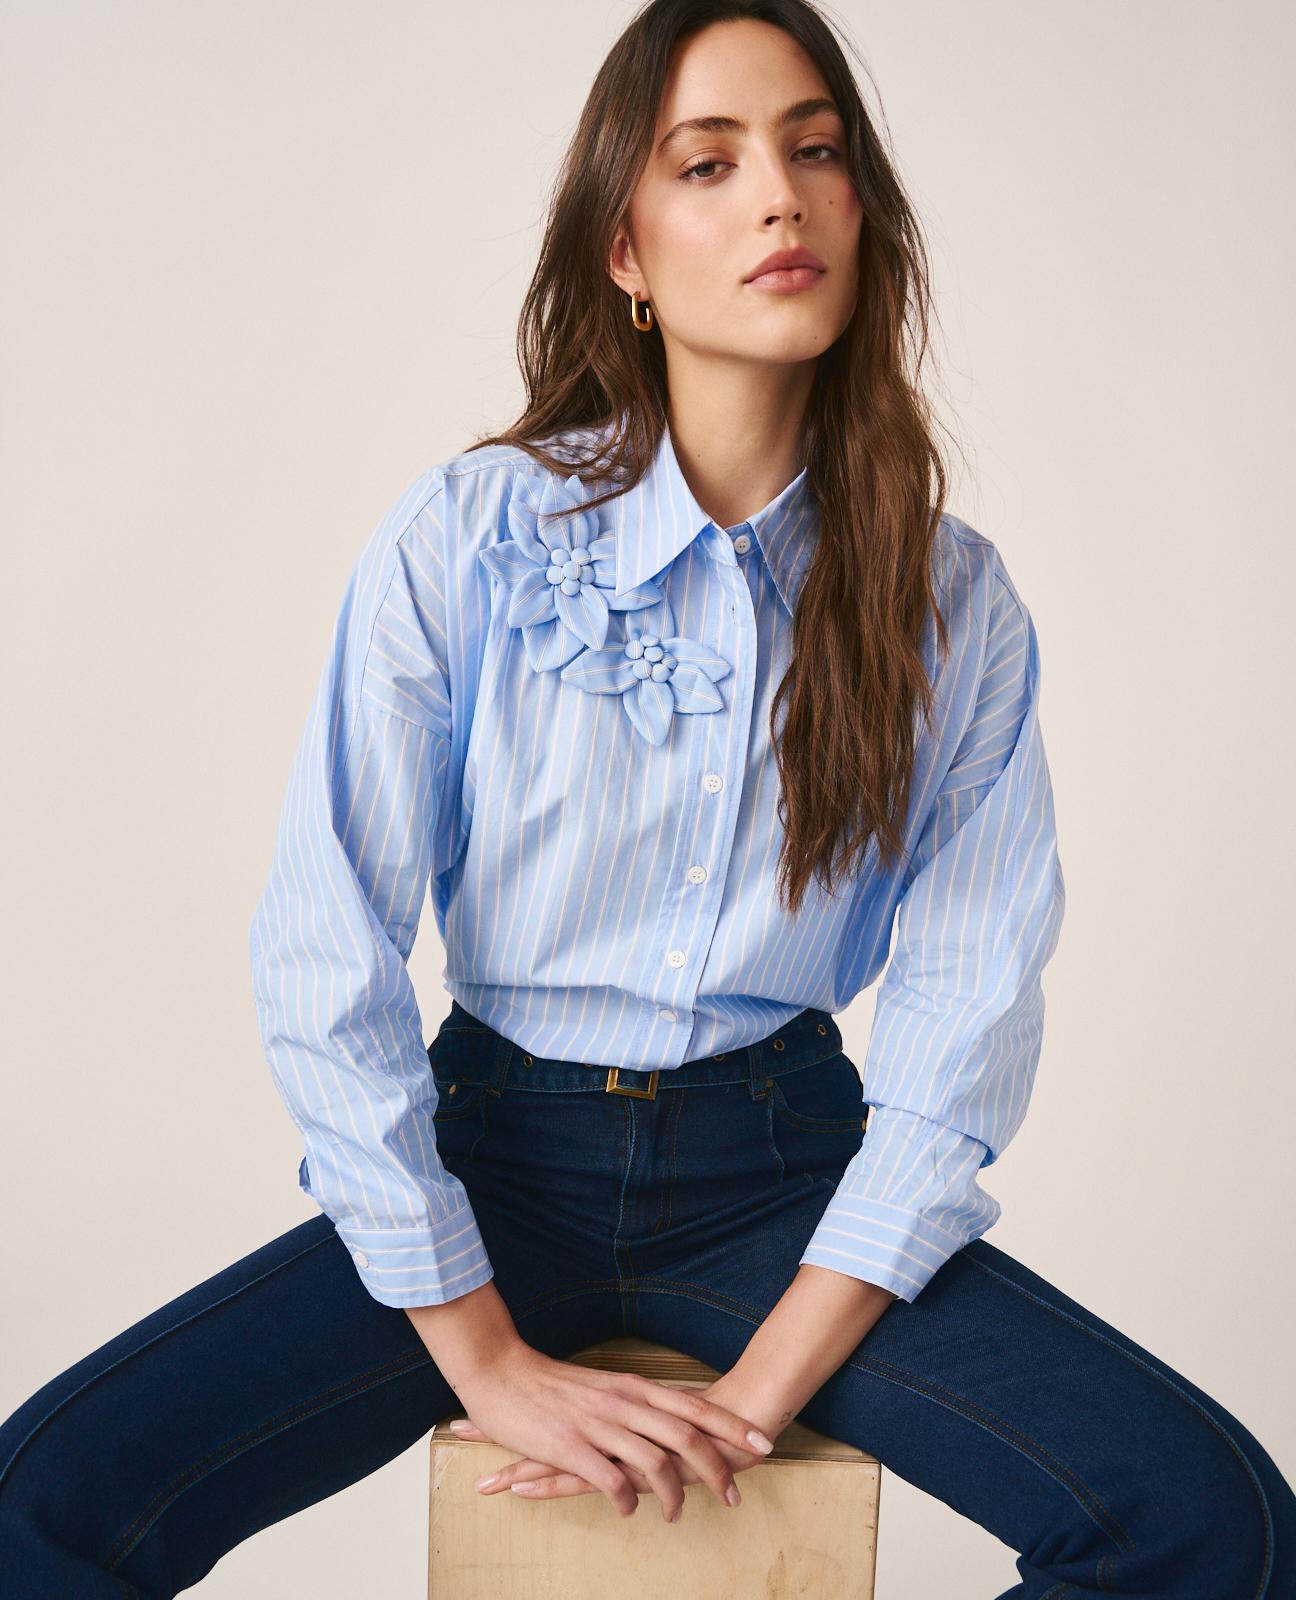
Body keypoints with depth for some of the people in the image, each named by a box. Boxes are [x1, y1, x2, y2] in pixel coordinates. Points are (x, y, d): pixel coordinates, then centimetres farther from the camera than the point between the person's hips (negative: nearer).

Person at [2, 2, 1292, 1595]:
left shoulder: (954, 602, -2)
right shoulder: (461, 539, -8)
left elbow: (962, 1018, -5)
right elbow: (323, 970, -9)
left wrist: (768, 1384, -14)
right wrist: (488, 1362, -11)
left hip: (782, 1167, 2)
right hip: (501, 1158, -1)